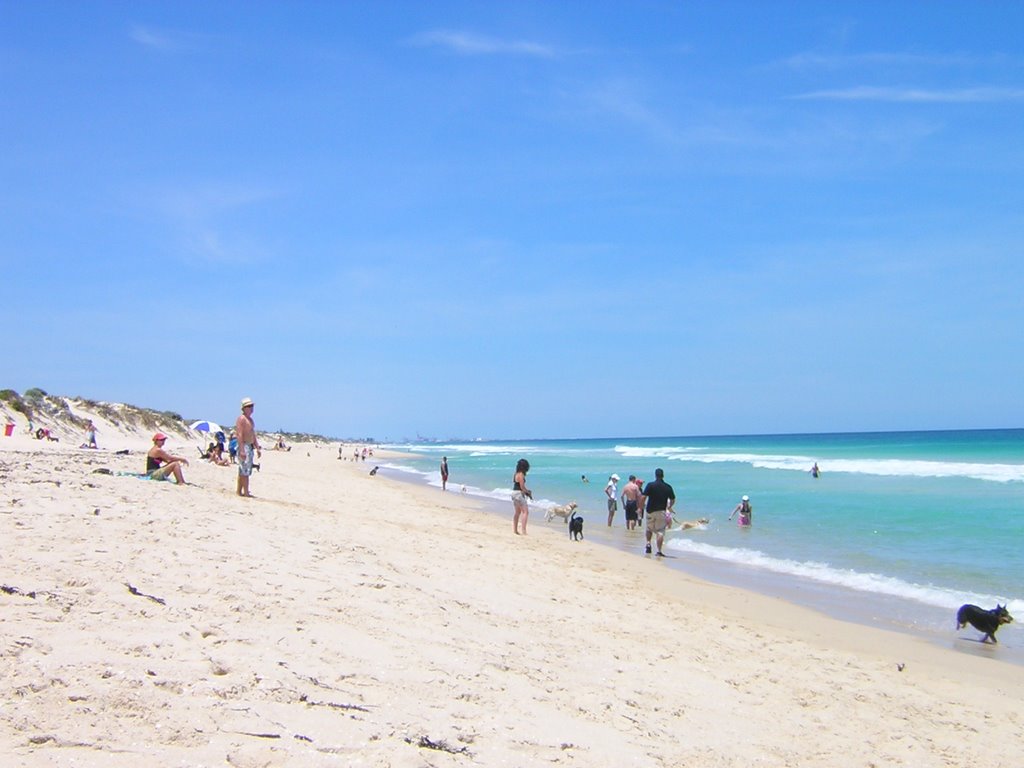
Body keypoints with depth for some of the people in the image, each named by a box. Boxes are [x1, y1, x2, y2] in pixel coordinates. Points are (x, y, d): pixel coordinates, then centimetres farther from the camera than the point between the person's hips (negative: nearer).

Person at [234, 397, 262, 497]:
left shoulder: (251, 420, 18)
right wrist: (241, 450, -24)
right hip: (244, 447, -9)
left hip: (250, 447, 10)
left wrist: (257, 448, 21)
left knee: (242, 471, 12)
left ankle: (239, 491, 16)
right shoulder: (241, 419, -11)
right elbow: (239, 435, -18)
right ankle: (246, 492, -9)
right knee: (245, 471, -10)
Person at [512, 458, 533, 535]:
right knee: (525, 512, -9)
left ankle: (515, 530, 19)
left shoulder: (516, 474, 12)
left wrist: (526, 491, 10)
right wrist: (528, 492, 0)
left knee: (517, 512, 17)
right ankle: (524, 530, -16)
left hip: (514, 493, 10)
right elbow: (522, 487, -17)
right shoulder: (521, 474, -16)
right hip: (519, 494, -10)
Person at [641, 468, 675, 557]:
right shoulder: (668, 487, 0)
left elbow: (644, 497, -12)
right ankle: (659, 551, -4)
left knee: (649, 529, 22)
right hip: (662, 512, 0)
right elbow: (673, 500, 9)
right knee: (660, 531, 2)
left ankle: (648, 544, 8)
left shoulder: (650, 485, -8)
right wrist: (669, 507, 28)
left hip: (651, 510, 0)